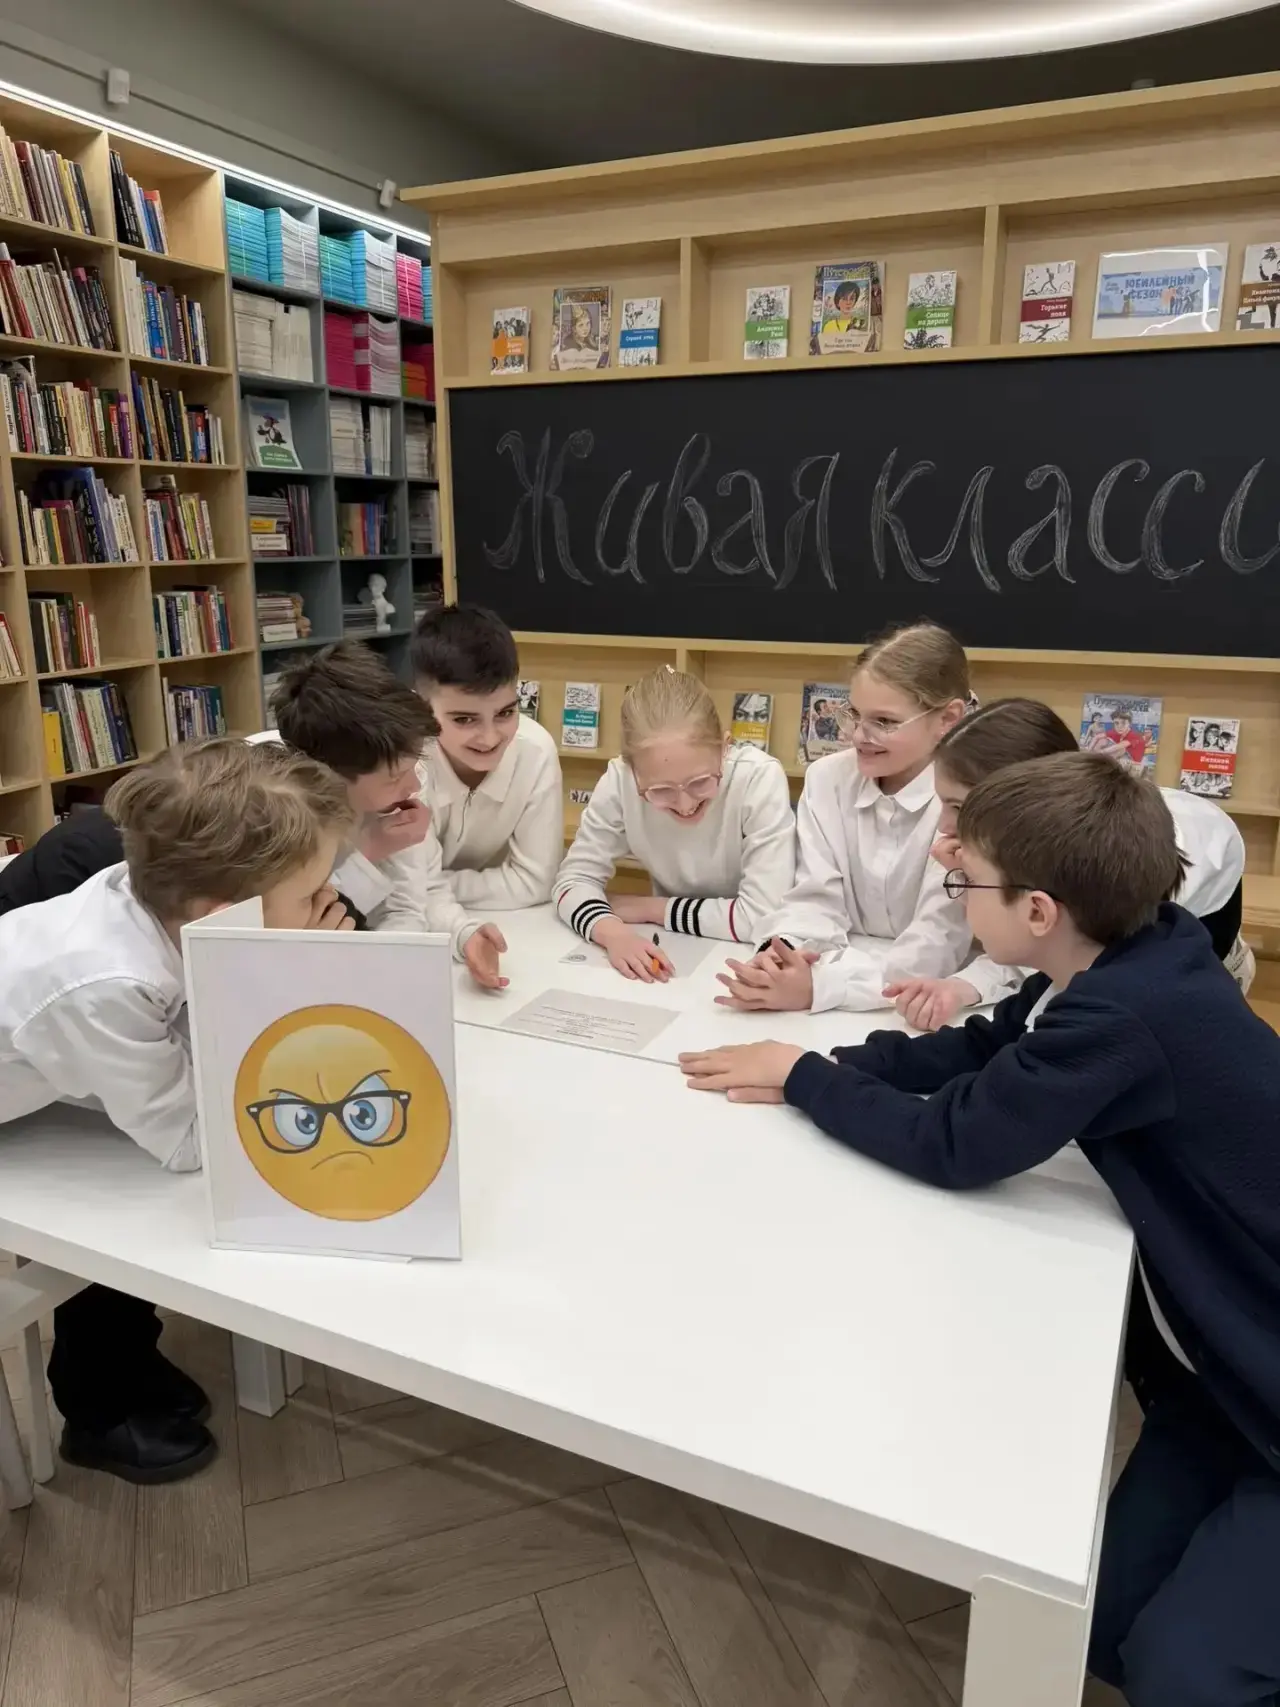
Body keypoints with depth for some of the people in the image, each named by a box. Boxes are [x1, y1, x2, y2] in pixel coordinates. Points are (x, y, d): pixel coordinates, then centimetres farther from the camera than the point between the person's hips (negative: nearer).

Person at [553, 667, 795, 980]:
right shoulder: (619, 781, -17)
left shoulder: (760, 778, -24)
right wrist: (614, 932, -30)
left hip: (746, 961, -2)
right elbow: (575, 878, -10)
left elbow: (765, 917, -26)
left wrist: (647, 908, -18)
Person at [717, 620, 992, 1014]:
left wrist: (818, 987, -33)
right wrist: (780, 952, -25)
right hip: (843, 967, 4)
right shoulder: (826, 778, 1)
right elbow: (816, 898, -3)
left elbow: (935, 948, -19)